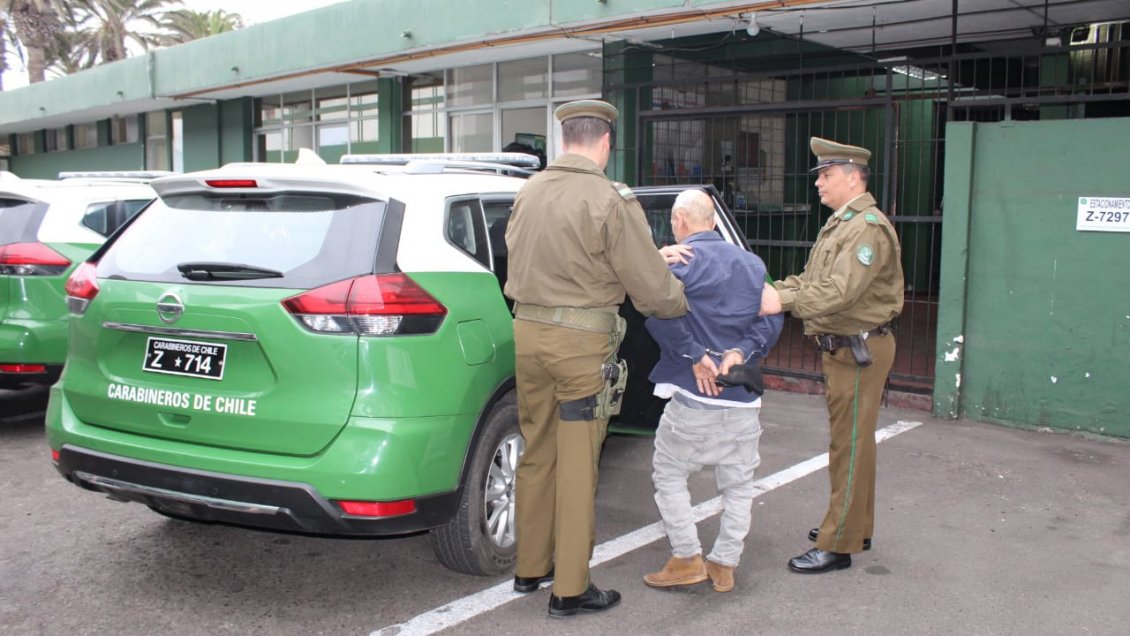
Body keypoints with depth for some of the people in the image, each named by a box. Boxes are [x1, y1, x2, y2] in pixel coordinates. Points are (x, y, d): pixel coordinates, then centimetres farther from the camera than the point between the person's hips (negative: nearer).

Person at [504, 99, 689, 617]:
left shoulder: (529, 192, 5)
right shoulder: (611, 201, -14)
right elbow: (653, 291, -11)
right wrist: (682, 300, 10)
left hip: (527, 332, 6)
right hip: (580, 341, -6)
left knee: (536, 454, 18)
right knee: (577, 467, 3)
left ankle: (530, 567, 31)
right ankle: (570, 589, 13)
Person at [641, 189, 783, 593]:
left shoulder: (677, 260, -7)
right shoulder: (751, 263, 13)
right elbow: (773, 312, 5)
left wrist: (695, 355, -16)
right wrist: (742, 351, -4)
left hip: (694, 394, -5)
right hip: (743, 399, 6)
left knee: (668, 474, 11)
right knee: (738, 484, 15)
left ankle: (687, 559, 12)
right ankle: (724, 565, 21)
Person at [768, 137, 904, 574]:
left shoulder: (868, 227, -18)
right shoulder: (838, 224, 15)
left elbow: (839, 291, -29)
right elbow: (809, 279, 13)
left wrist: (783, 301, -33)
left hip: (860, 350, -10)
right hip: (840, 347, 10)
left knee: (850, 445, -4)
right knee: (849, 442, 19)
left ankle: (838, 545, 3)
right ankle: (855, 527, 32)